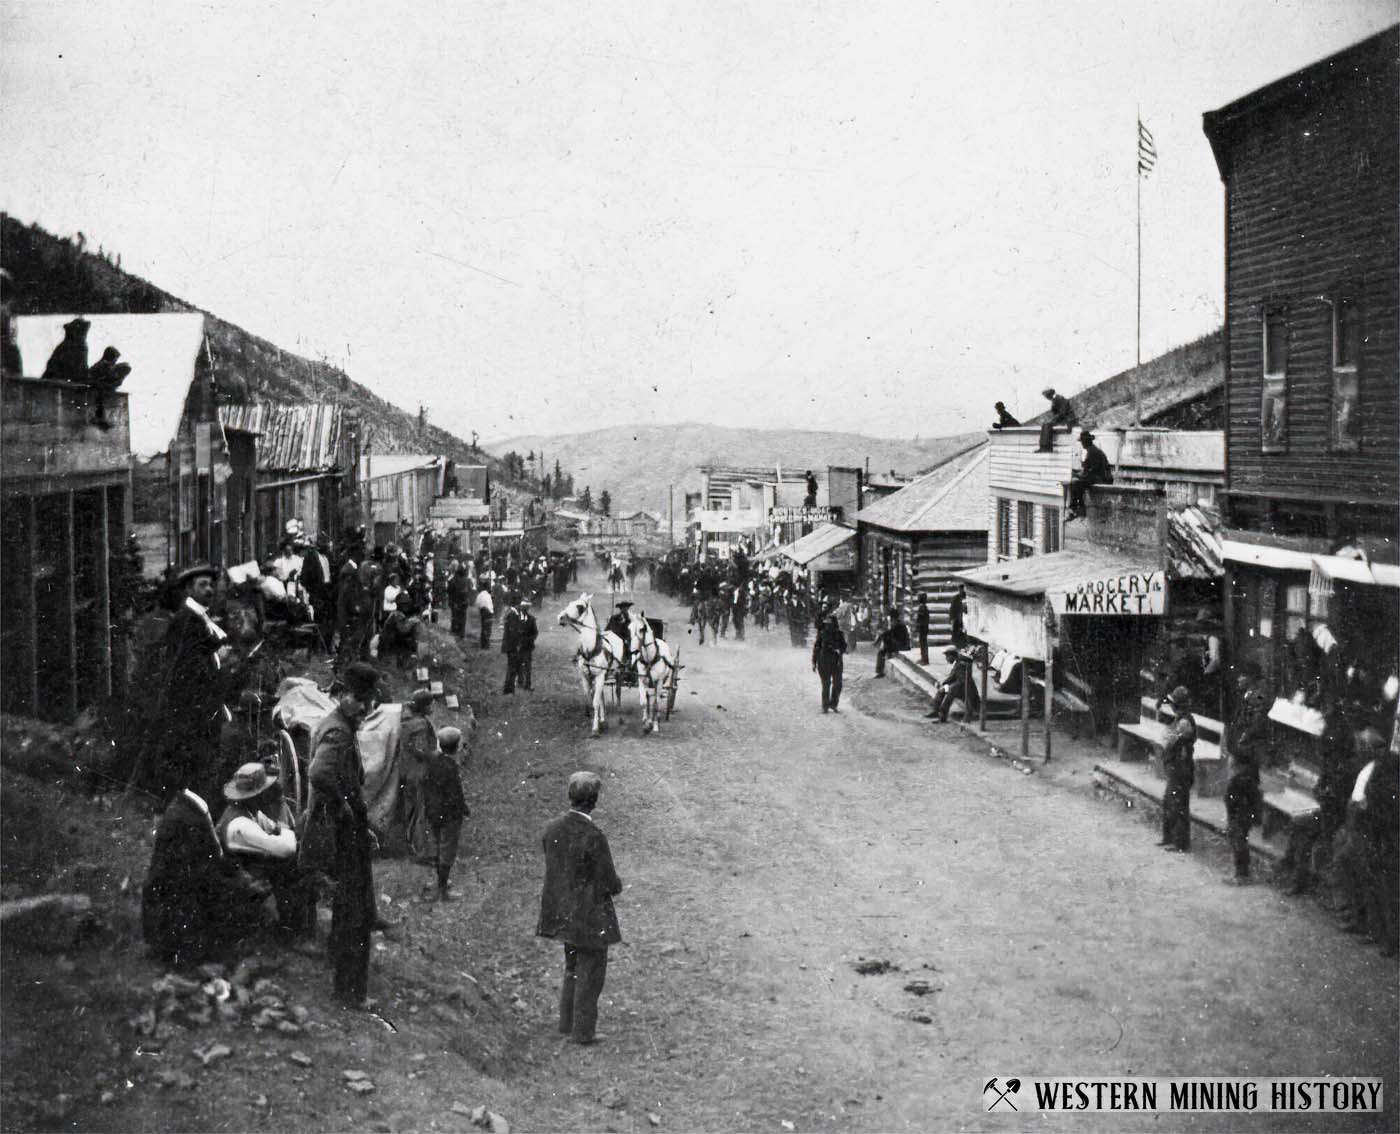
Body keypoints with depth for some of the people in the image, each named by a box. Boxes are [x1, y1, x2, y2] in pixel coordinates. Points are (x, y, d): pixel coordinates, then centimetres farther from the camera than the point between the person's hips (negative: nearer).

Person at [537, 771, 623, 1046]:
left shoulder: (552, 829, -5)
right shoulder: (594, 837, -26)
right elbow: (610, 883, -19)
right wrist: (617, 886, 6)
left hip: (562, 910, 7)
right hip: (590, 915, -7)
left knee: (573, 966, 24)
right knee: (591, 971, 9)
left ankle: (567, 1021, 31)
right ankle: (582, 1030, 16)